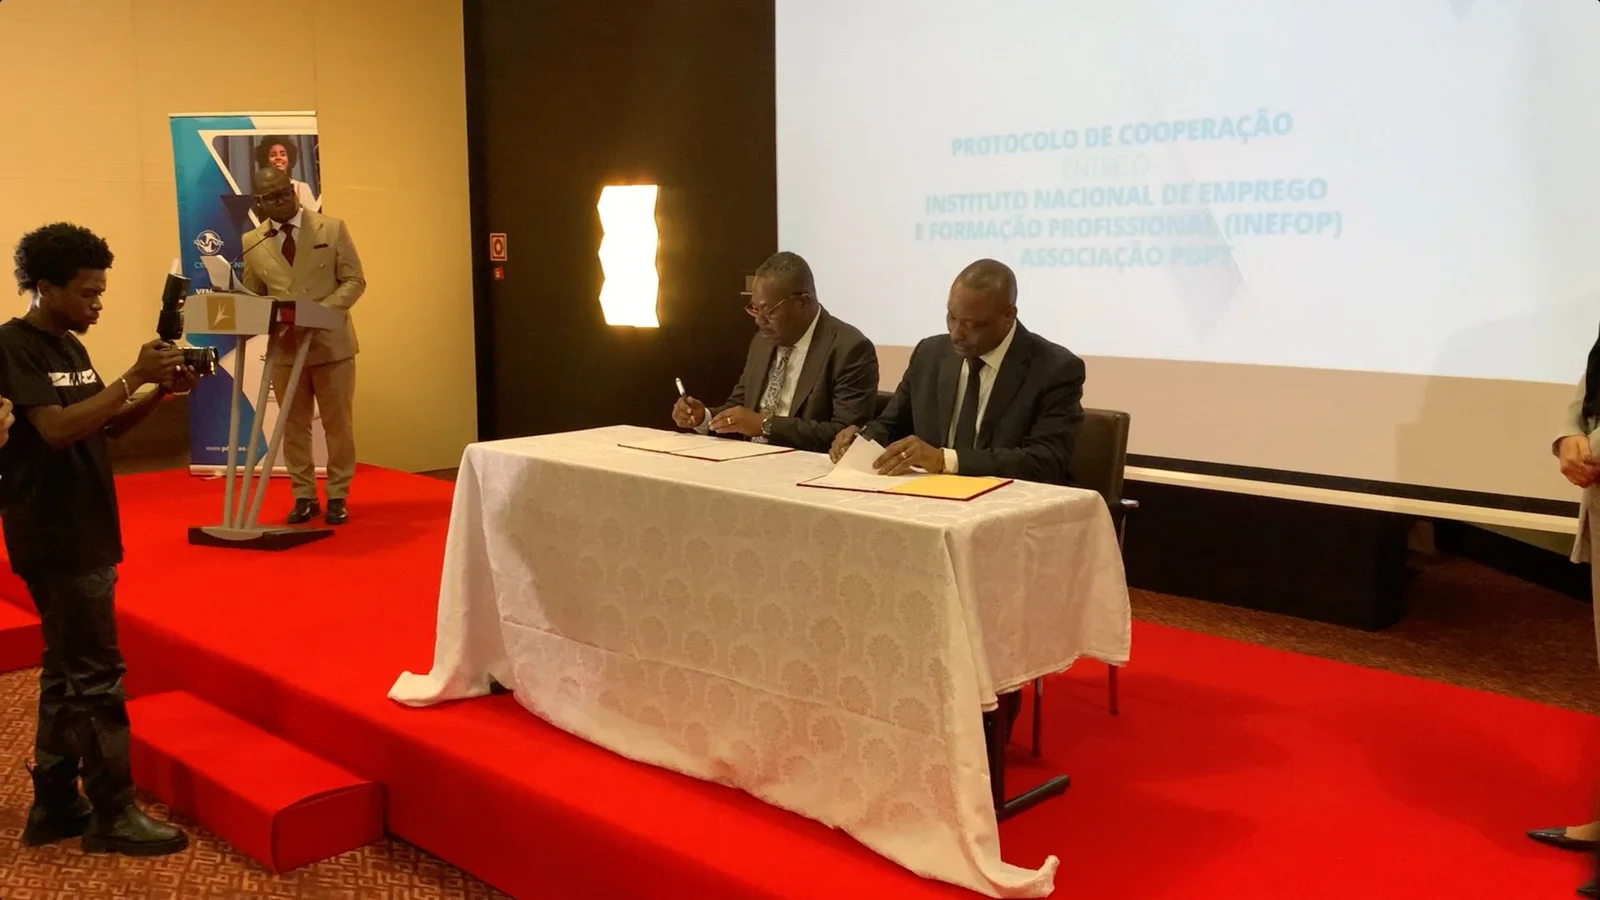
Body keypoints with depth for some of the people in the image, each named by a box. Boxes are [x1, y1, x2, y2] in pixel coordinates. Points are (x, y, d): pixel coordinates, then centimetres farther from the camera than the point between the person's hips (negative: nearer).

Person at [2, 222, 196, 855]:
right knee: (96, 673, -6)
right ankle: (112, 815, 1)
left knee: (67, 670, 13)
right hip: (54, 536, -9)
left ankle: (55, 803, 22)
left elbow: (102, 426, 15)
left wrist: (160, 393, -1)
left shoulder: (69, 346, 13)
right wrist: (134, 377, -23)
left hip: (84, 531, 9)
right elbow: (57, 429, -24)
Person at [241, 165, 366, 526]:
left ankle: (338, 496, 17)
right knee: (294, 427, 8)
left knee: (338, 424, 5)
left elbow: (354, 281, -3)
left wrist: (324, 309, -19)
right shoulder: (251, 244, 4)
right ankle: (304, 497, 19)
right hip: (284, 347, 2)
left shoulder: (332, 228, -1)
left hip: (331, 342, -2)